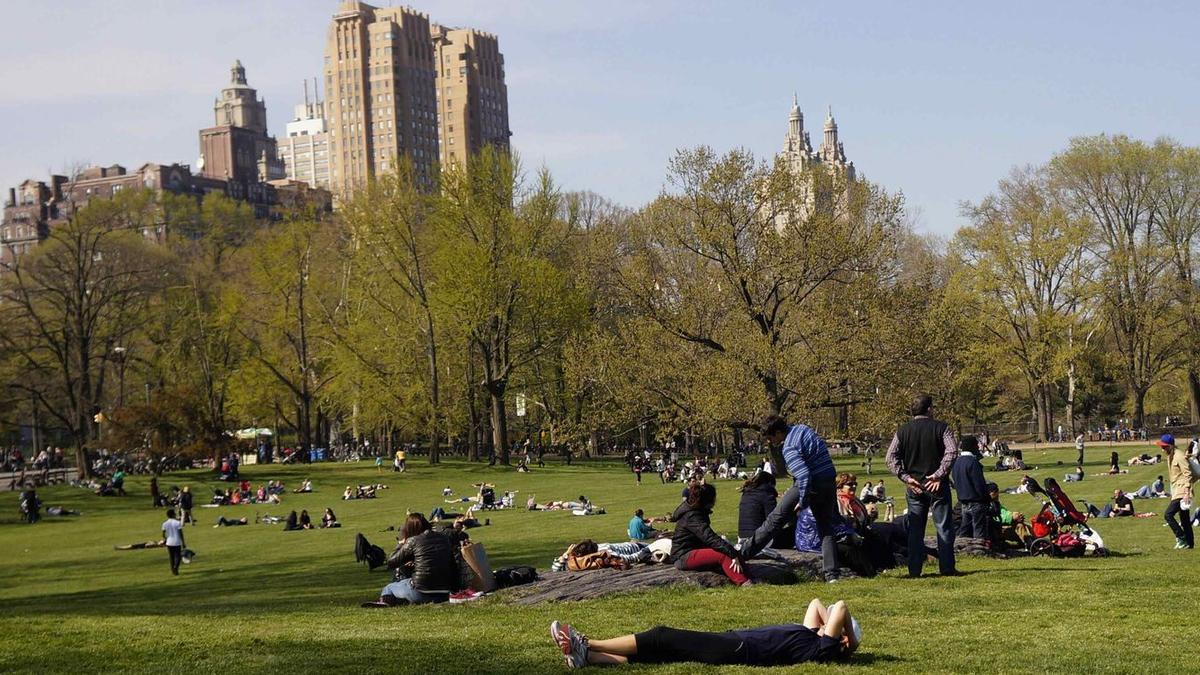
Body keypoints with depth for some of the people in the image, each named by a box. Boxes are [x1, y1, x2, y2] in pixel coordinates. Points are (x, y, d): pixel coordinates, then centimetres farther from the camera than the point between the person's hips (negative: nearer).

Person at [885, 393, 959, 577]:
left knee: (915, 529, 8)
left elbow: (891, 458, -3)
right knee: (944, 527, 4)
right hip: (937, 485, -3)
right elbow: (951, 451, -18)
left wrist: (905, 477, -5)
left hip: (914, 486, 3)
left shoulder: (902, 431, 5)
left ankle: (914, 569, 6)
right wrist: (939, 474, -16)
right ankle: (947, 568, 4)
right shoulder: (940, 428, -4)